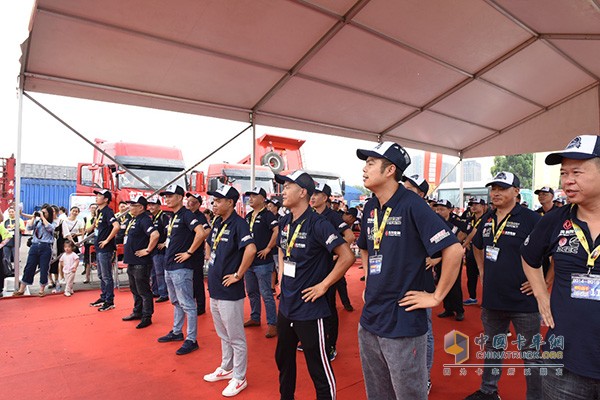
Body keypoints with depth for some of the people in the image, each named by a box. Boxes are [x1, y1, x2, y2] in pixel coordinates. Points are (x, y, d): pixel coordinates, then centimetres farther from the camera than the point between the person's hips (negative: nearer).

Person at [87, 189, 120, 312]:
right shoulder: (99, 211, 13)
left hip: (105, 249, -10)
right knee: (101, 275, 18)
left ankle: (110, 302, 8)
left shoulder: (107, 211, -16)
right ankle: (103, 298, 30)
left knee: (106, 276, -1)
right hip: (98, 248, 10)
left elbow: (116, 226, -30)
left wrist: (107, 240, -23)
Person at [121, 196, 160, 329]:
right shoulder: (131, 220, 13)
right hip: (131, 261, 10)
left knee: (143, 291, -1)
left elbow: (155, 235, -33)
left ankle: (147, 317, 9)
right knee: (135, 290, 20)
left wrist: (147, 250, -24)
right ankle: (137, 312, 34)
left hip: (141, 263, -10)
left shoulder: (144, 220, -18)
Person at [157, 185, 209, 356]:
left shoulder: (186, 214, -14)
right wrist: (168, 246, 14)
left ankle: (191, 340, 5)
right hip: (169, 266, 10)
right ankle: (176, 332, 34)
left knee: (187, 304, -3)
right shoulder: (172, 217, 15)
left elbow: (201, 233, -28)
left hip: (181, 267, -10)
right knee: (176, 302, 21)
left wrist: (189, 253, -21)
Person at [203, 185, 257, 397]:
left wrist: (238, 275, -23)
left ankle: (239, 378, 22)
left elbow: (250, 249, -33)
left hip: (230, 292, -9)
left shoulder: (238, 224, -18)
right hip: (215, 289, 9)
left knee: (236, 338, 7)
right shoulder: (218, 222, 9)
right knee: (223, 335, 24)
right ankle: (226, 369, 41)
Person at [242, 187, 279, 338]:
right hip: (248, 260, 8)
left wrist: (268, 249, -21)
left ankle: (272, 324, 6)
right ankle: (255, 318, 33)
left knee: (266, 294, -3)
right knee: (252, 292, 18)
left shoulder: (267, 215, -11)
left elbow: (277, 231, -25)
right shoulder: (248, 216, 13)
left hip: (262, 262, -8)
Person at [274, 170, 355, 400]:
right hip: (285, 306, 8)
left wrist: (324, 285, -18)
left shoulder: (317, 224, -19)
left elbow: (347, 256, -23)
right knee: (283, 359, 24)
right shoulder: (284, 223, 5)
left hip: (309, 308, -8)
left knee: (319, 368, 5)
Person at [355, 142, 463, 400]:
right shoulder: (370, 208, 6)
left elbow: (454, 250, -21)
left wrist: (436, 297, -16)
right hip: (369, 320, 7)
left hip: (403, 323, -7)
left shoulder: (411, 206, -16)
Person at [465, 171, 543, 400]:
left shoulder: (530, 218, -13)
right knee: (492, 348, 21)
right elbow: (477, 246, 25)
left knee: (531, 354, 9)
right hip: (491, 299, 7)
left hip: (523, 301, -6)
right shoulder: (487, 220, 7)